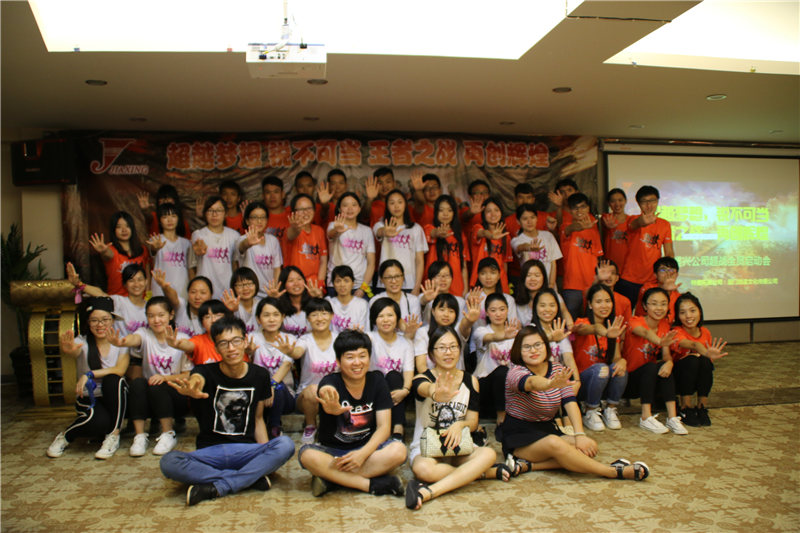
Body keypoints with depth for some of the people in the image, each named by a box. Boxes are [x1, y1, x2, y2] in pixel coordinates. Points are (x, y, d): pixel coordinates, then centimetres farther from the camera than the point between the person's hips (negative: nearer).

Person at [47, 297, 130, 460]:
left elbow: (120, 370, -17)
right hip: (88, 399, -2)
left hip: (115, 399, 2)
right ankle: (64, 437, 0)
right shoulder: (82, 342, -7)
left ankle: (113, 436, -20)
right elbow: (74, 351, -33)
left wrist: (89, 374, -26)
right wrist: (68, 350, -57)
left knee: (113, 380, -32)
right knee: (99, 421, -35)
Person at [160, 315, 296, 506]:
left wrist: (266, 454, -2)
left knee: (285, 445, -28)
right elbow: (197, 379, -29)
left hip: (247, 451, 1)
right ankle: (252, 478, -23)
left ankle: (215, 488, -22)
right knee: (169, 462, -31)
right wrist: (192, 388, -55)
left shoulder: (259, 375, 5)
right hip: (210, 452, -1)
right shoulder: (206, 372, -3)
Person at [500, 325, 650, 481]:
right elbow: (532, 382, -40)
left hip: (548, 430, 6)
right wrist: (551, 384, -64)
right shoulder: (516, 372, -15)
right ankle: (614, 472, -26)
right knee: (555, 444, -36)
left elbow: (570, 402, -11)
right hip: (519, 437, -6)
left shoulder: (558, 370, 3)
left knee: (589, 448, -20)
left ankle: (528, 465, -25)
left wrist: (580, 434, -26)